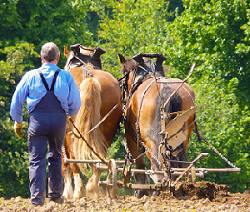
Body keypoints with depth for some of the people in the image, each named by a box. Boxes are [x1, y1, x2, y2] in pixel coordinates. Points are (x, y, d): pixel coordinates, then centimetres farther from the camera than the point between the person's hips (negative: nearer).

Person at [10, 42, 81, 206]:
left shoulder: (31, 76, 2)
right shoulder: (66, 76, 2)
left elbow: (16, 101, 6)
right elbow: (75, 105, 5)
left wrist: (18, 122, 19)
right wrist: (68, 113, 27)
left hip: (37, 119, -1)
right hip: (59, 119, 1)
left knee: (37, 160, 1)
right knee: (55, 157, 18)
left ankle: (37, 199, -7)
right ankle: (55, 195, 26)